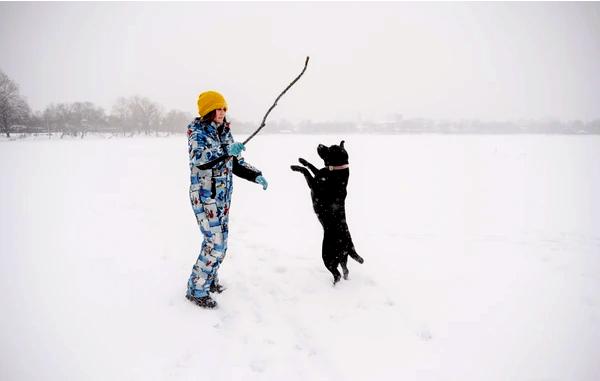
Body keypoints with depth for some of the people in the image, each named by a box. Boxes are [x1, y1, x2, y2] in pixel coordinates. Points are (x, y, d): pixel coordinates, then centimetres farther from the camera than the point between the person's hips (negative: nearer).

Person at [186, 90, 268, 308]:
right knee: (215, 243, -10)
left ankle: (209, 279, 34)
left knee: (220, 241, 14)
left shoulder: (226, 133, 10)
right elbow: (199, 158, -28)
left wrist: (256, 176, 1)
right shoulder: (197, 132, -10)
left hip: (223, 196, 7)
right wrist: (226, 151, -41)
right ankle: (196, 289, 4)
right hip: (205, 195, -7)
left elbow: (236, 164, 15)